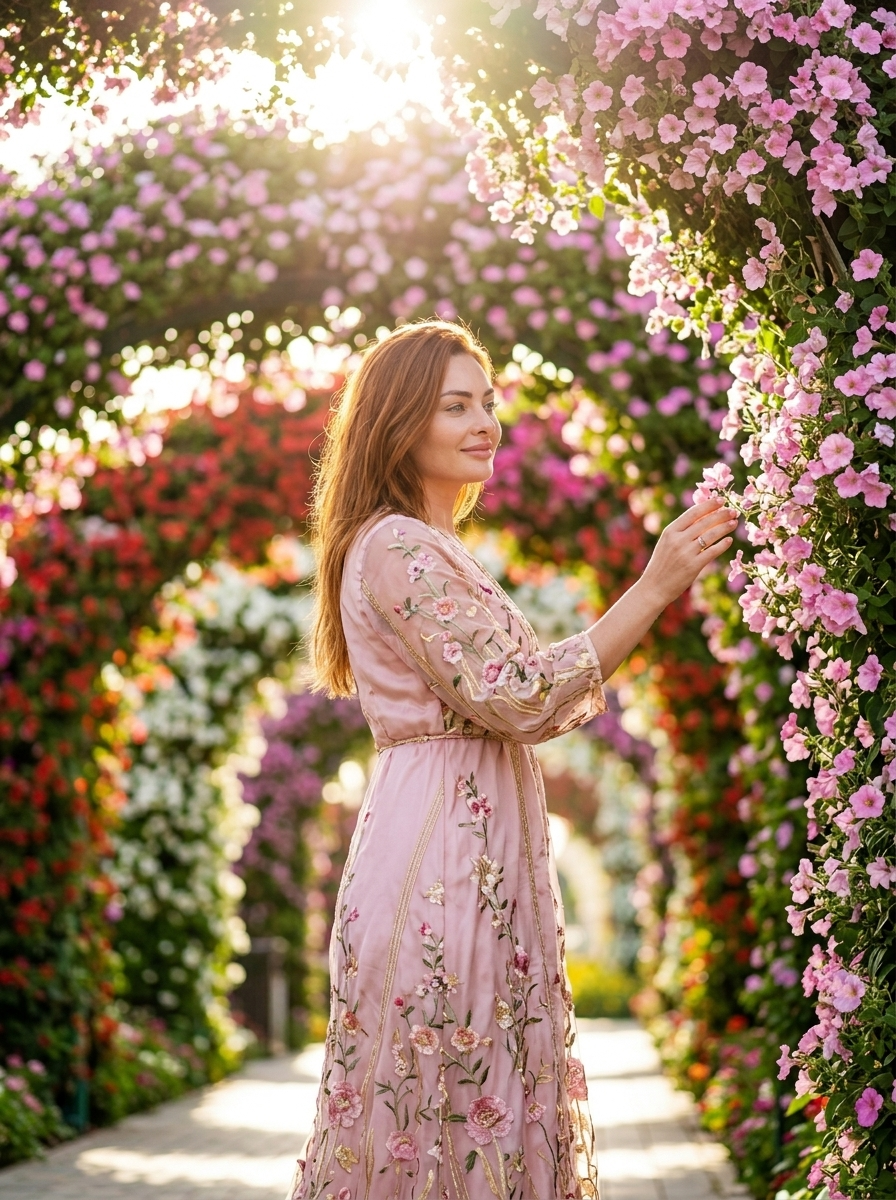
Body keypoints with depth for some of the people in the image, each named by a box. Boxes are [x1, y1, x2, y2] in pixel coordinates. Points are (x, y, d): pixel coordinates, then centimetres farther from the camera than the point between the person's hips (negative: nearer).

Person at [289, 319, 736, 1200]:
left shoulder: (432, 549, 19)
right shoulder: (397, 549, -13)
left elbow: (514, 707, 19)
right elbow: (517, 702, -18)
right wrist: (656, 586, -16)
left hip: (477, 858, 10)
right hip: (437, 855, -10)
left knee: (485, 1107, 11)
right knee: (444, 1105, -5)